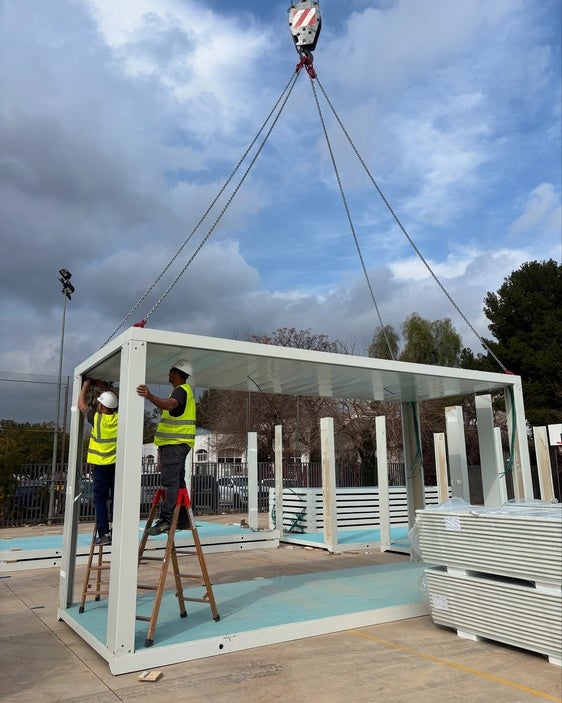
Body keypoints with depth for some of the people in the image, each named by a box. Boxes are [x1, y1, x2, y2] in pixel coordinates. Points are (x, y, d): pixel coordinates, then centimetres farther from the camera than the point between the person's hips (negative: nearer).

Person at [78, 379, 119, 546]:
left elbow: (81, 404, 7)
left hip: (101, 465, -3)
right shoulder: (119, 417, -1)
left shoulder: (96, 418, -9)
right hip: (118, 464, 3)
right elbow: (114, 401, 19)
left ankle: (104, 534, -2)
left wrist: (86, 385, 17)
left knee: (100, 499, 3)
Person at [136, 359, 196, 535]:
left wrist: (149, 396, -49)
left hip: (175, 443, -11)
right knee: (177, 482, 12)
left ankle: (165, 520, -19)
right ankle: (182, 520, 17)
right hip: (176, 443, 11)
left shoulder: (181, 390, -12)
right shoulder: (183, 390, 22)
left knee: (169, 482, -15)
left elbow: (170, 404, -34)